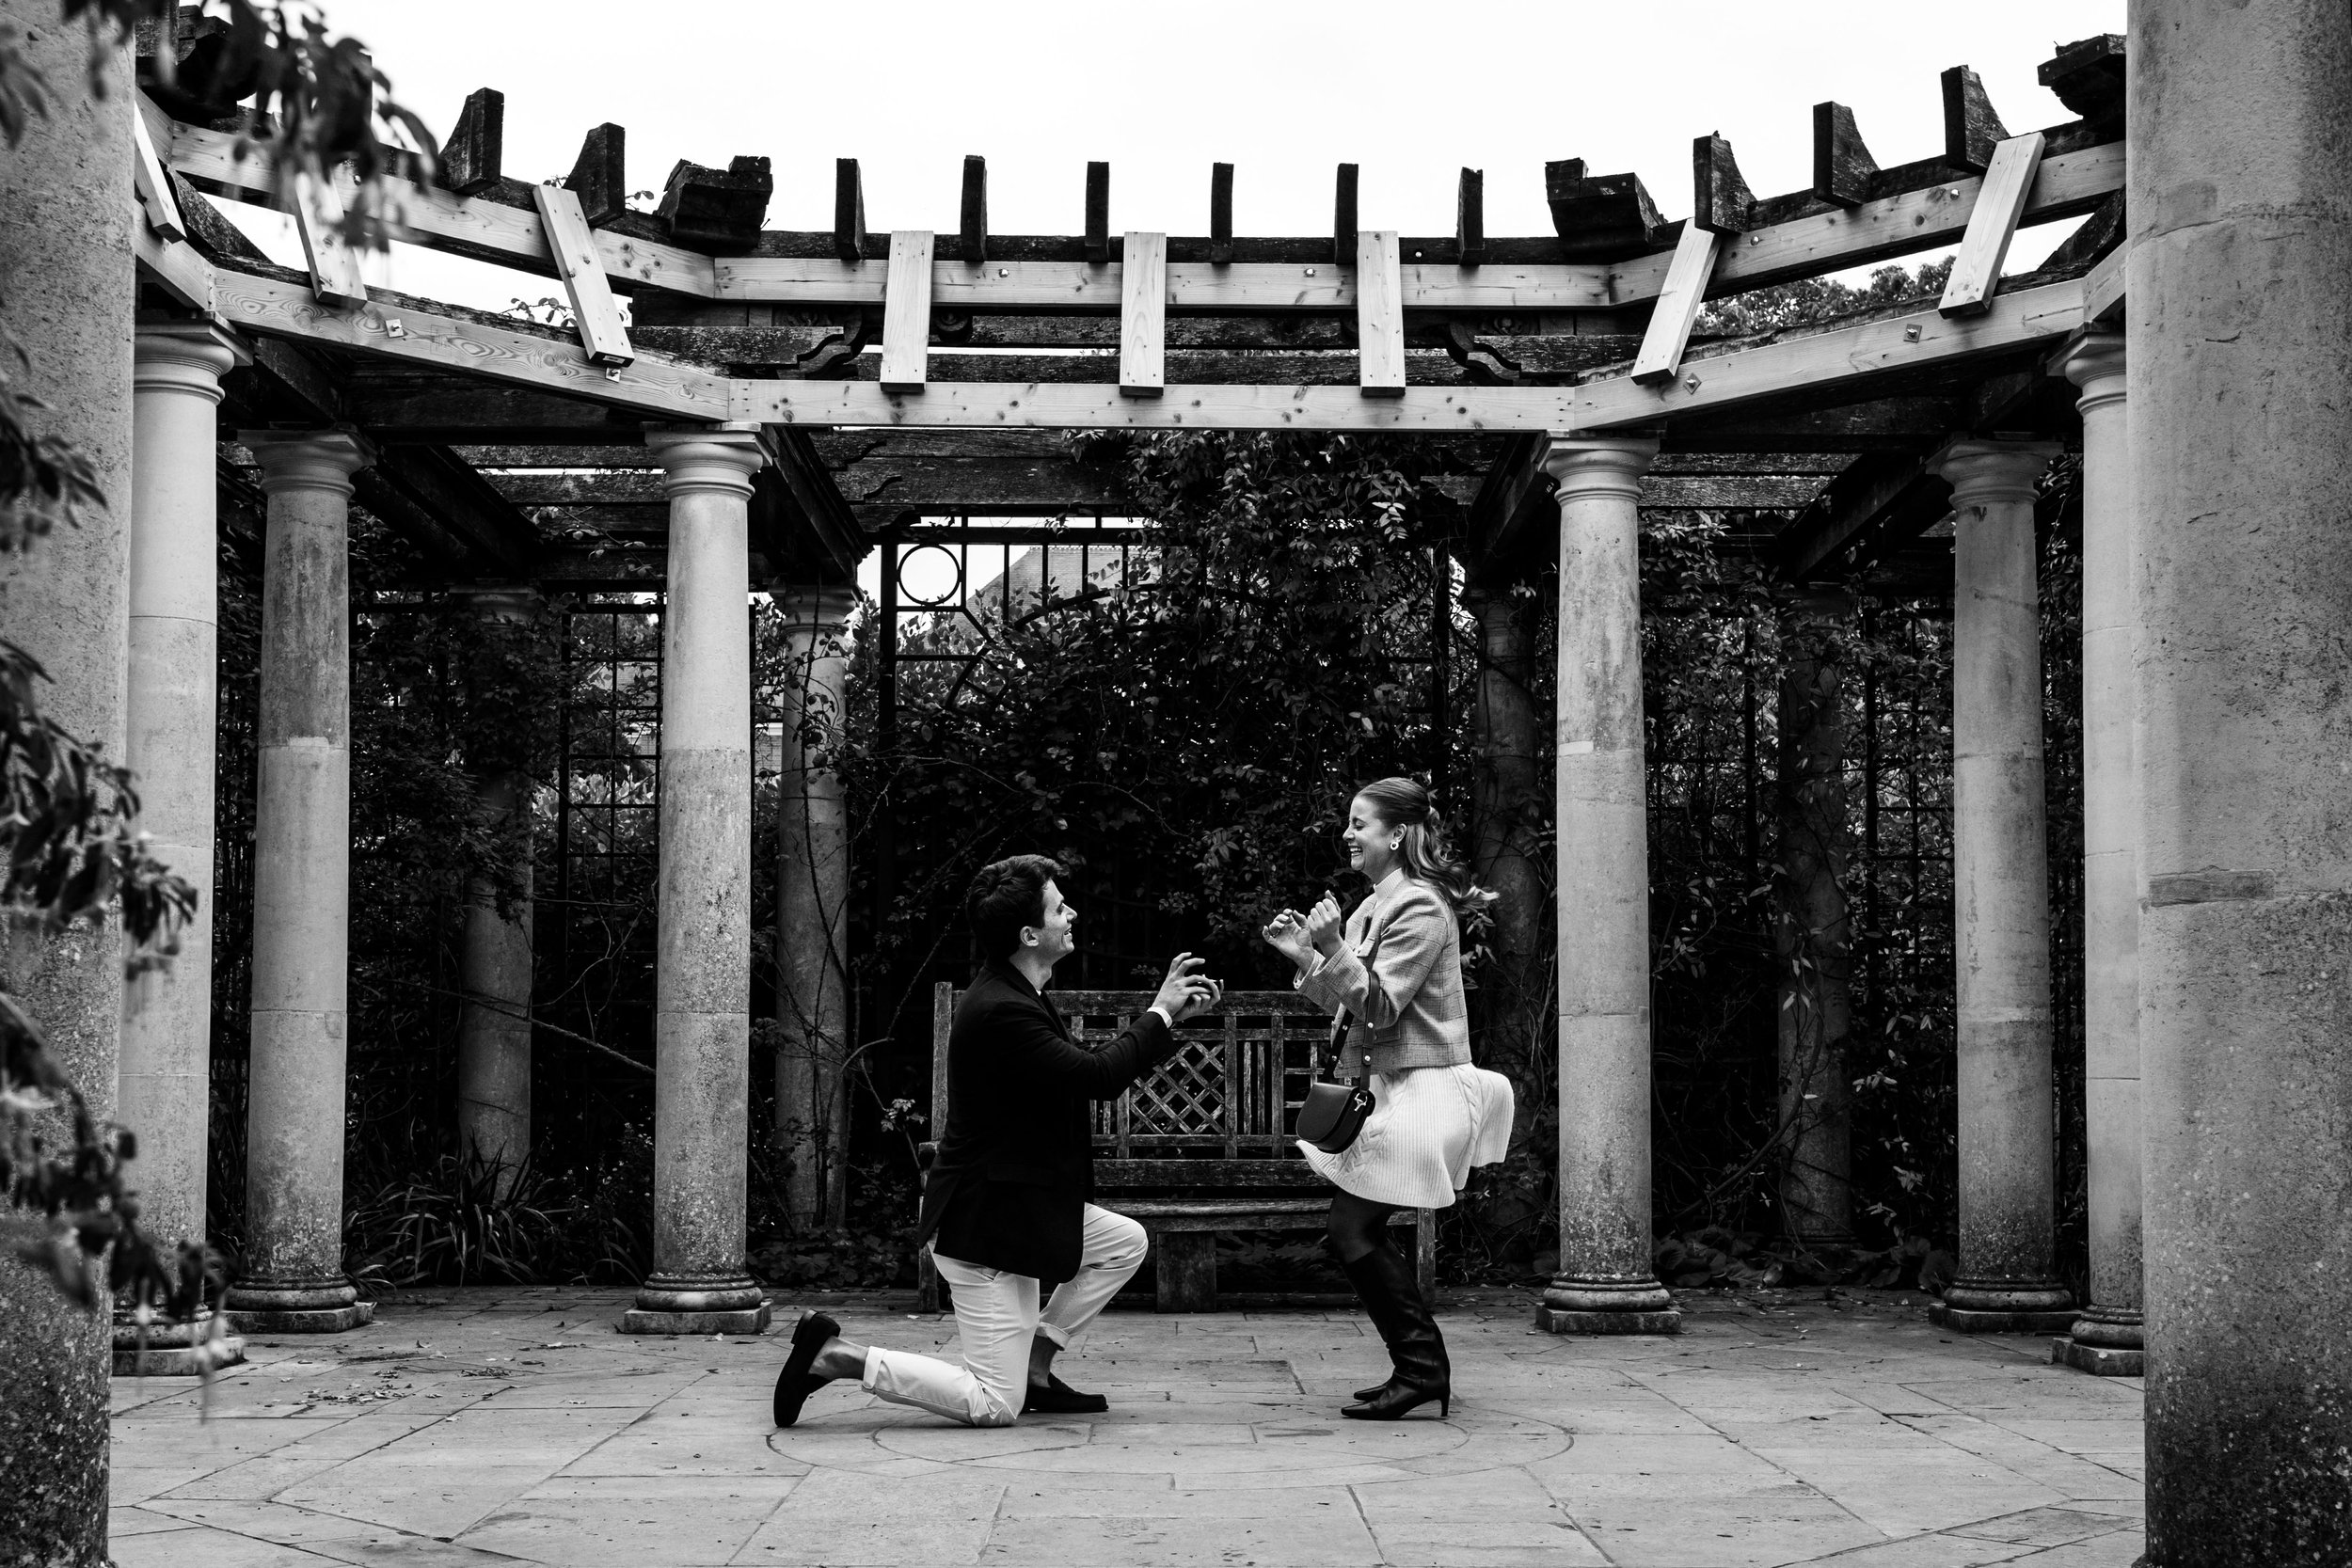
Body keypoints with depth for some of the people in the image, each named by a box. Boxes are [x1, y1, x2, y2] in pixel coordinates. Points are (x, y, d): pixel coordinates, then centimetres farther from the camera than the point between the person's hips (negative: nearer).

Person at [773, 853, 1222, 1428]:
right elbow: (1097, 1077, -26)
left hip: (1017, 1208, 10)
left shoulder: (1017, 996, 9)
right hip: (983, 1224, -10)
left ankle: (1033, 1364, 17)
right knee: (994, 1406, -7)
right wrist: (1159, 1014, -12)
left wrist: (1173, 1015, 10)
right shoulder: (1000, 1012, -25)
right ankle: (836, 1355, -3)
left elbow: (1090, 1070, 16)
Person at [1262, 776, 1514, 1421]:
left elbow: (1378, 1008, -20)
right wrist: (1303, 954, 5)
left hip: (1418, 1091, -10)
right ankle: (1420, 1371, 17)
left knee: (1355, 1230, -11)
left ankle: (1422, 1372, -2)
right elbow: (1350, 1003, 17)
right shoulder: (1378, 904, 16)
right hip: (1386, 1088, 10)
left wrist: (1332, 947, -30)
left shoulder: (1420, 908, -15)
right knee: (1357, 1230, 9)